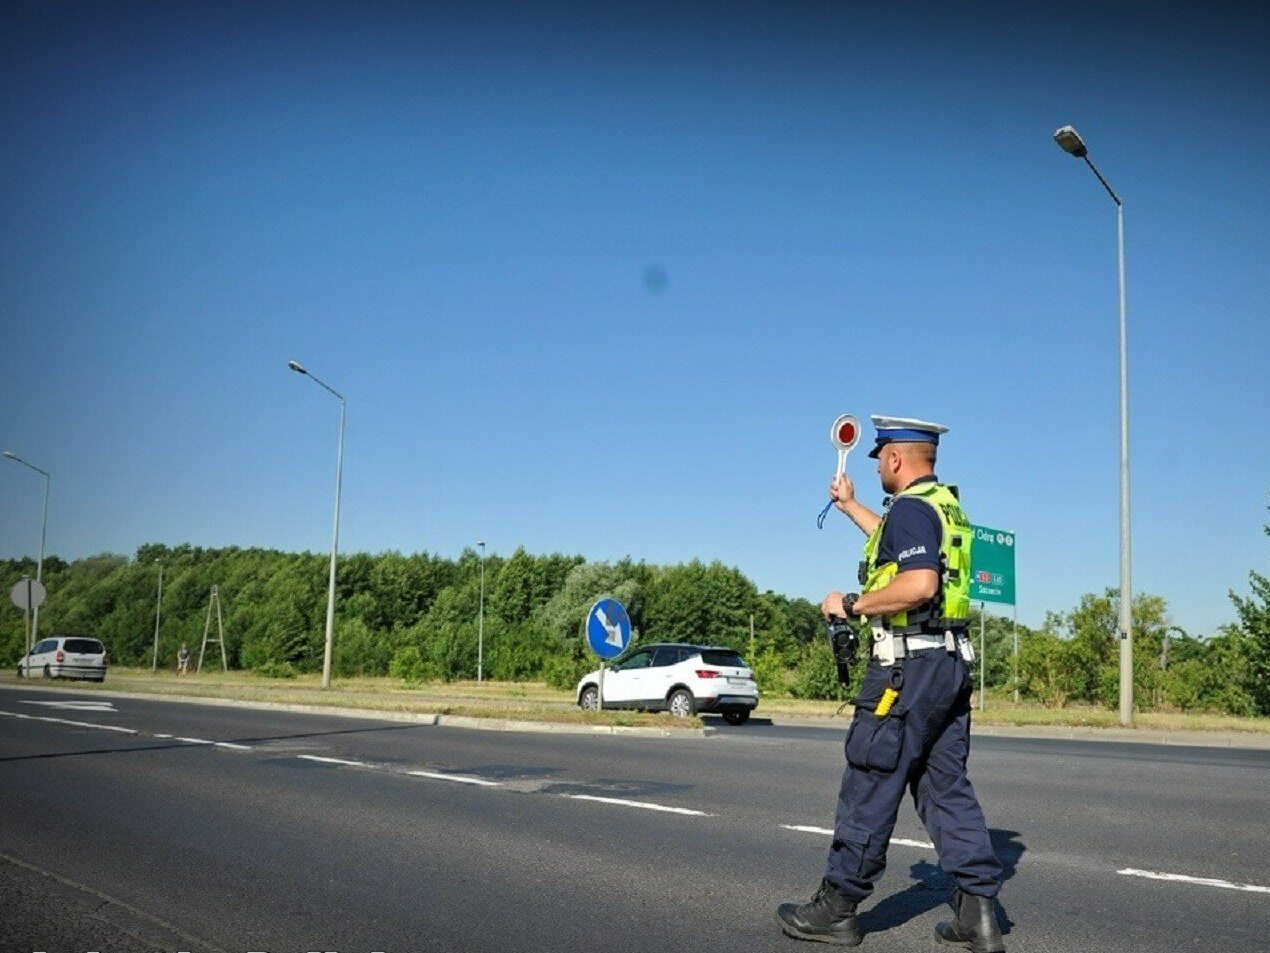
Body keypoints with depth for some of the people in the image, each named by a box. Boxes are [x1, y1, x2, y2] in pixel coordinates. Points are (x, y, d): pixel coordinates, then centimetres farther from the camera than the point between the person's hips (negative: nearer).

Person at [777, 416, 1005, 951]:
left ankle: (836, 910, 8)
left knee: (870, 786, -1)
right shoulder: (947, 506, 18)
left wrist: (851, 605, -15)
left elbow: (919, 583, -27)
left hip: (908, 664, -9)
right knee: (946, 785, 10)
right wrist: (850, 505, 50)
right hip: (952, 660, 10)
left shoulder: (909, 508, -12)